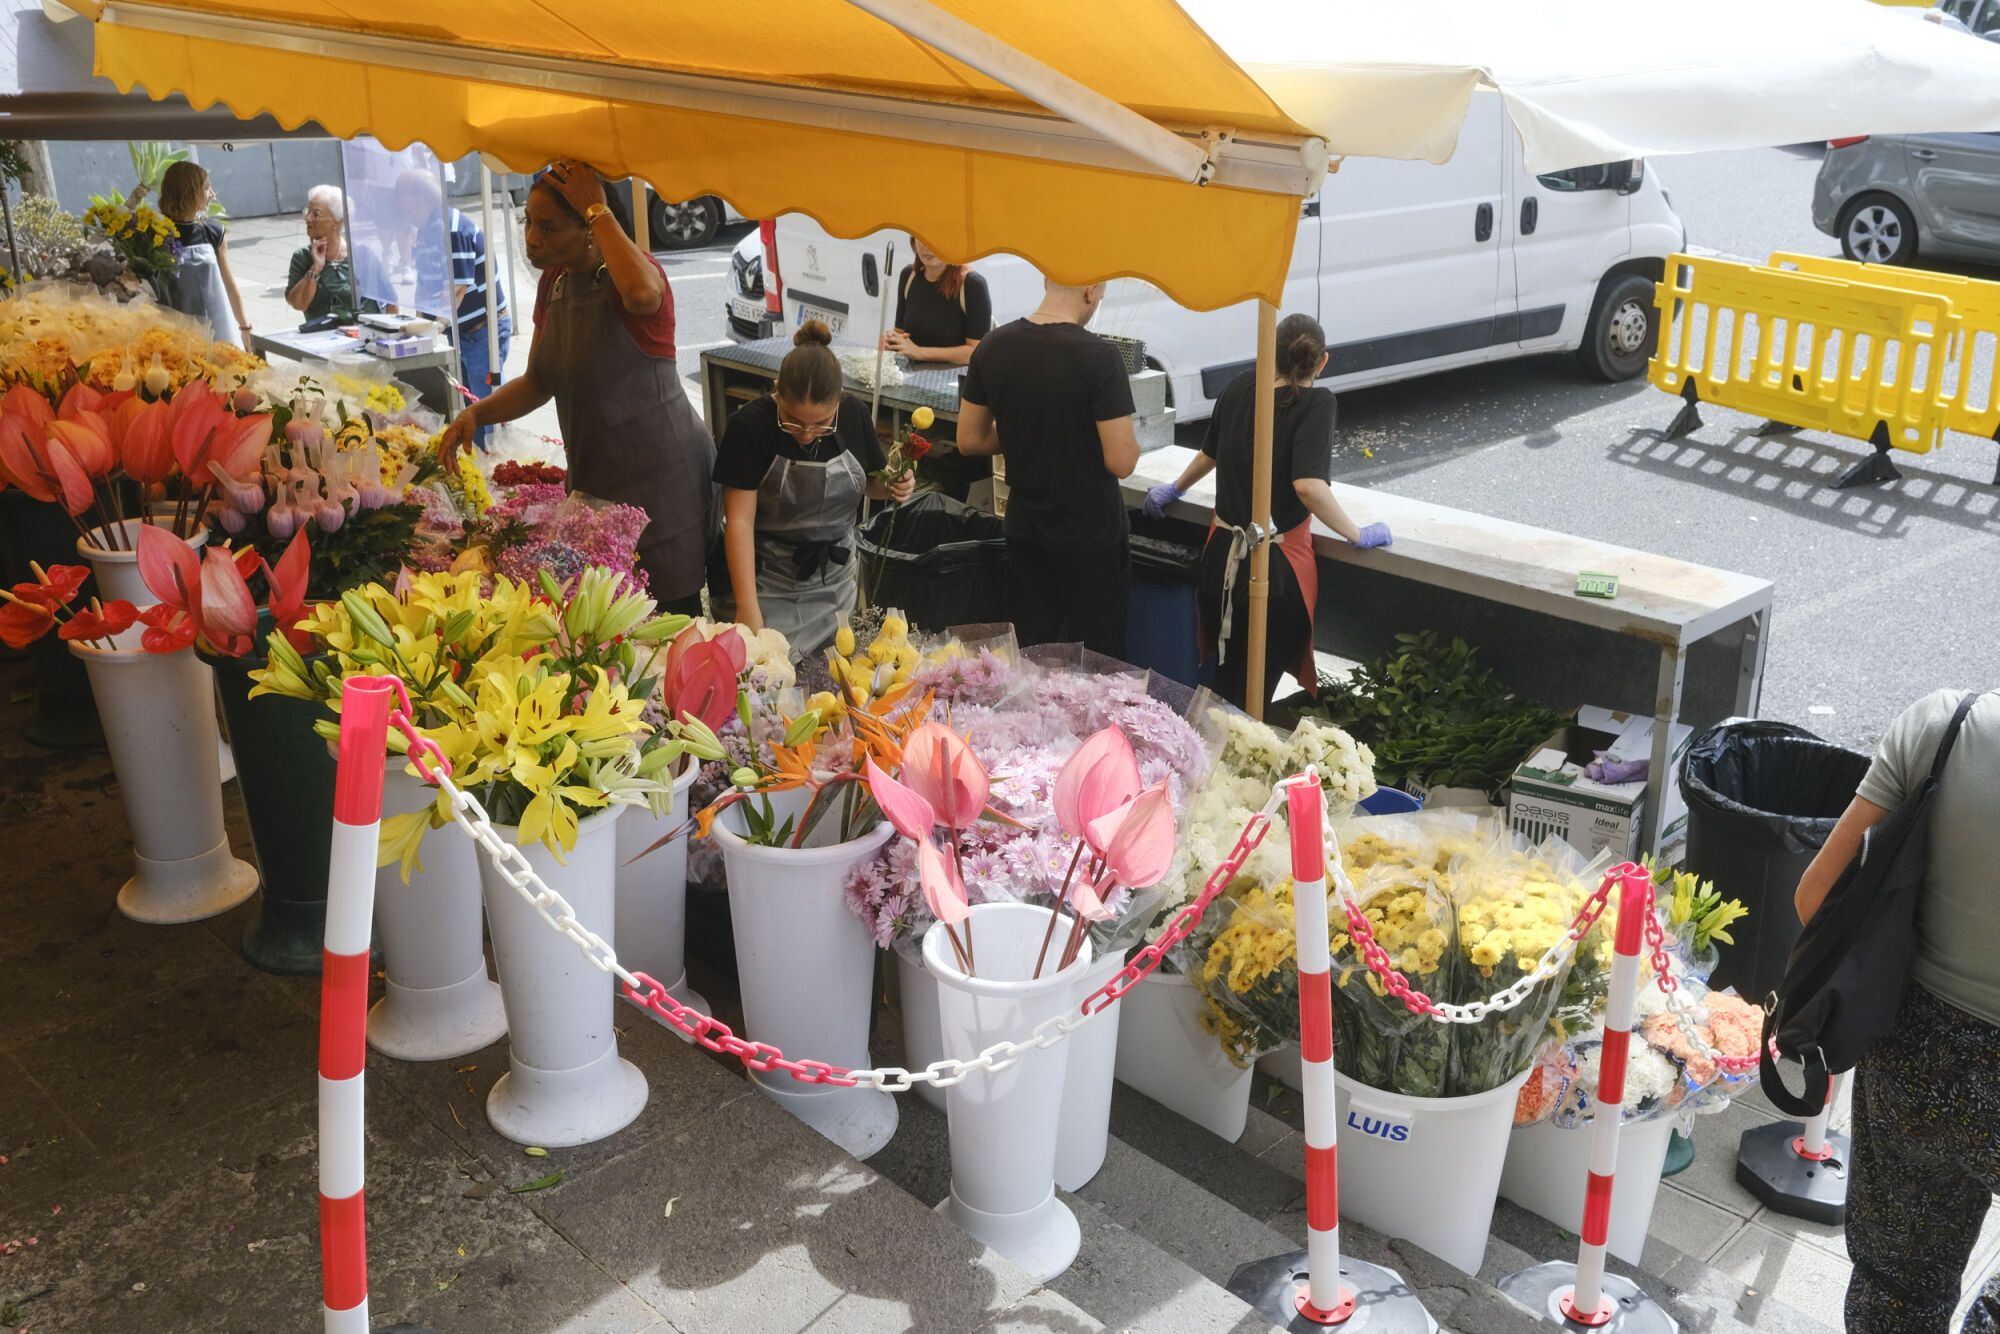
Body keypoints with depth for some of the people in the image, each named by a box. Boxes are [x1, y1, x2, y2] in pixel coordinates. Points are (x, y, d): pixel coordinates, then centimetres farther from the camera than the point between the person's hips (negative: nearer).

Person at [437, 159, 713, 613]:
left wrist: (597, 208, -31)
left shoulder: (630, 273, -16)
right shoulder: (555, 281, 8)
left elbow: (642, 294, -45)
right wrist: (476, 414, -1)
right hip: (593, 478, 8)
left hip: (661, 471, -8)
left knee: (670, 609, -2)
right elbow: (538, 383, 17)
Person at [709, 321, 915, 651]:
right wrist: (748, 609, -26)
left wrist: (893, 486, -13)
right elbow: (740, 521, -19)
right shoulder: (749, 425, -18)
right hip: (763, 580, -3)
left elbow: (870, 482, 11)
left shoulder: (855, 414, -7)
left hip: (833, 581, 3)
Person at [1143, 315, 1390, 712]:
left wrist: (1175, 489, 38)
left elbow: (1209, 455, 19)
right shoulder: (1317, 403, -14)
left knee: (1225, 684, 20)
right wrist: (1358, 535, -14)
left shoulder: (1241, 386, 3)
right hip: (1277, 567, -5)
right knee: (1255, 693, 5)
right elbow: (1308, 486, -27)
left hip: (1222, 557, 5)